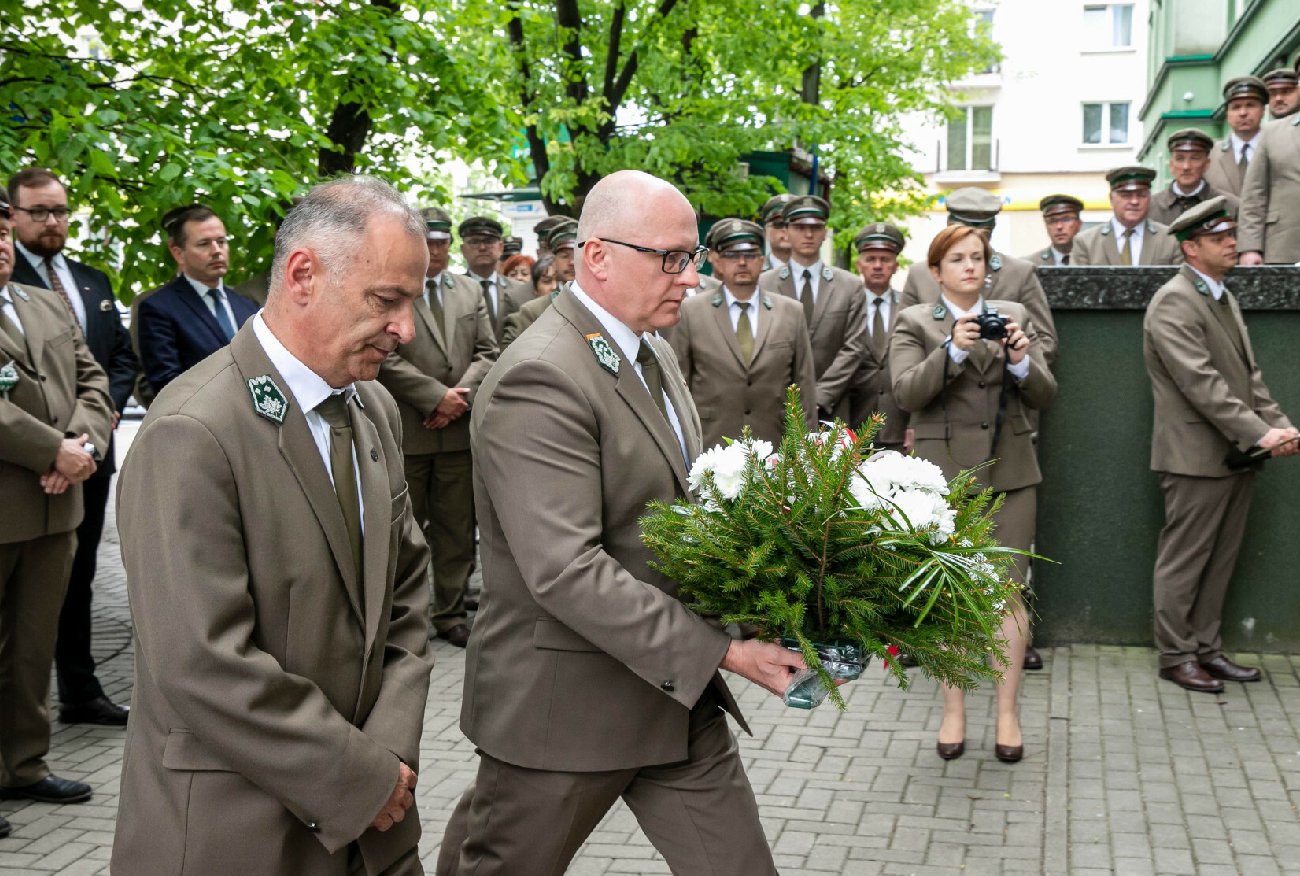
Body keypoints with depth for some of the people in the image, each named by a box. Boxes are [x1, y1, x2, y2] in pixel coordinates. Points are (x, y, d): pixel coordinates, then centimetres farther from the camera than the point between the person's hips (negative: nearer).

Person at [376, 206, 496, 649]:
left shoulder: (470, 291, 13)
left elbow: (486, 352, 9)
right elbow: (386, 358, -11)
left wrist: (461, 398, -7)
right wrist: (437, 396, -13)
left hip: (459, 429, 4)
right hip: (407, 431, -4)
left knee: (457, 530, 9)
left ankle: (451, 613, 20)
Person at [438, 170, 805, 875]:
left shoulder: (651, 352, 10)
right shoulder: (538, 380, -22)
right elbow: (566, 570, -28)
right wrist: (724, 652, -27)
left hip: (676, 685, 8)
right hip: (564, 704, -8)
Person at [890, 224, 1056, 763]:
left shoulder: (1014, 315, 10)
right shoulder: (914, 323, 4)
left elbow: (1043, 396, 6)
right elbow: (906, 392, -12)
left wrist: (1022, 361, -14)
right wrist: (953, 349, -24)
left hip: (1010, 471, 2)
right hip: (945, 474, -2)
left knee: (1010, 592, 1)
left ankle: (1008, 712, 11)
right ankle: (953, 712, 14)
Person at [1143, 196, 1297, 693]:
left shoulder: (1224, 298, 16)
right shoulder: (1172, 303, -14)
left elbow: (1249, 374, 16)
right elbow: (1201, 383, -22)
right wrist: (1259, 434, -24)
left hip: (1236, 456, 9)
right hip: (1197, 457, -9)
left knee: (1220, 560, 14)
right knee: (1184, 561, 2)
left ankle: (1206, 648, 24)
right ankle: (1176, 656, 12)